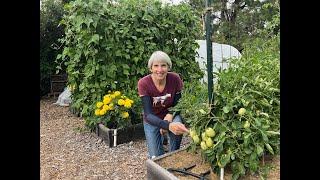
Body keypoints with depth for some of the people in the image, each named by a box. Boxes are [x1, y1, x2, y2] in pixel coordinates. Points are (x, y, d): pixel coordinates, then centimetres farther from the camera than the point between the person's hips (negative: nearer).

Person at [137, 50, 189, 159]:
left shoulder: (175, 79, -22)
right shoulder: (143, 83, -26)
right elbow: (148, 114, -32)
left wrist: (170, 115, -31)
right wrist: (168, 126, -49)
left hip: (170, 115, 1)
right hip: (152, 121, 0)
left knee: (178, 128, -33)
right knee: (157, 157, -6)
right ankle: (160, 138, 28)